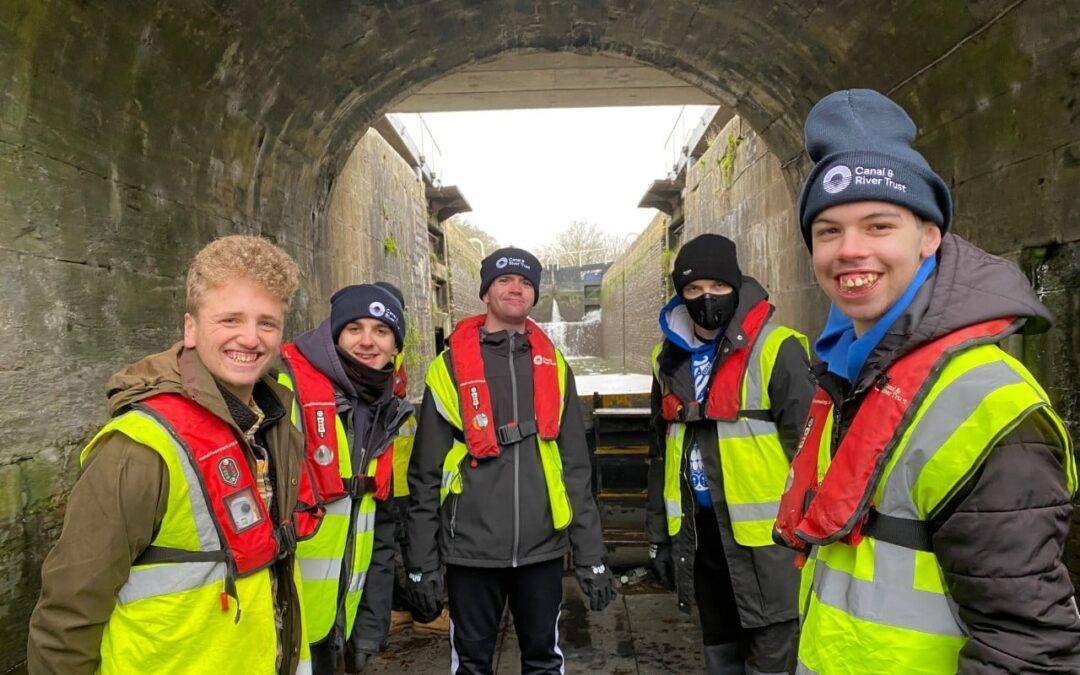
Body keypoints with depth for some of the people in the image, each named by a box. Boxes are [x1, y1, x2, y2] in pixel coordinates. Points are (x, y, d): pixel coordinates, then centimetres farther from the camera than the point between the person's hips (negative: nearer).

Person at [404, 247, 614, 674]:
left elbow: (576, 469, 7)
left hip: (542, 547, 2)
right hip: (471, 549, -2)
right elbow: (425, 474, -1)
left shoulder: (553, 366, 7)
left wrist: (591, 556, 5)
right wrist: (421, 563, -3)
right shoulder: (451, 366, -2)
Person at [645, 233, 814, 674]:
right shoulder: (671, 359, 8)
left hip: (763, 540, -6)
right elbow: (660, 453, 15)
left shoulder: (776, 350, -12)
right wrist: (659, 534, 16)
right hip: (699, 534, 6)